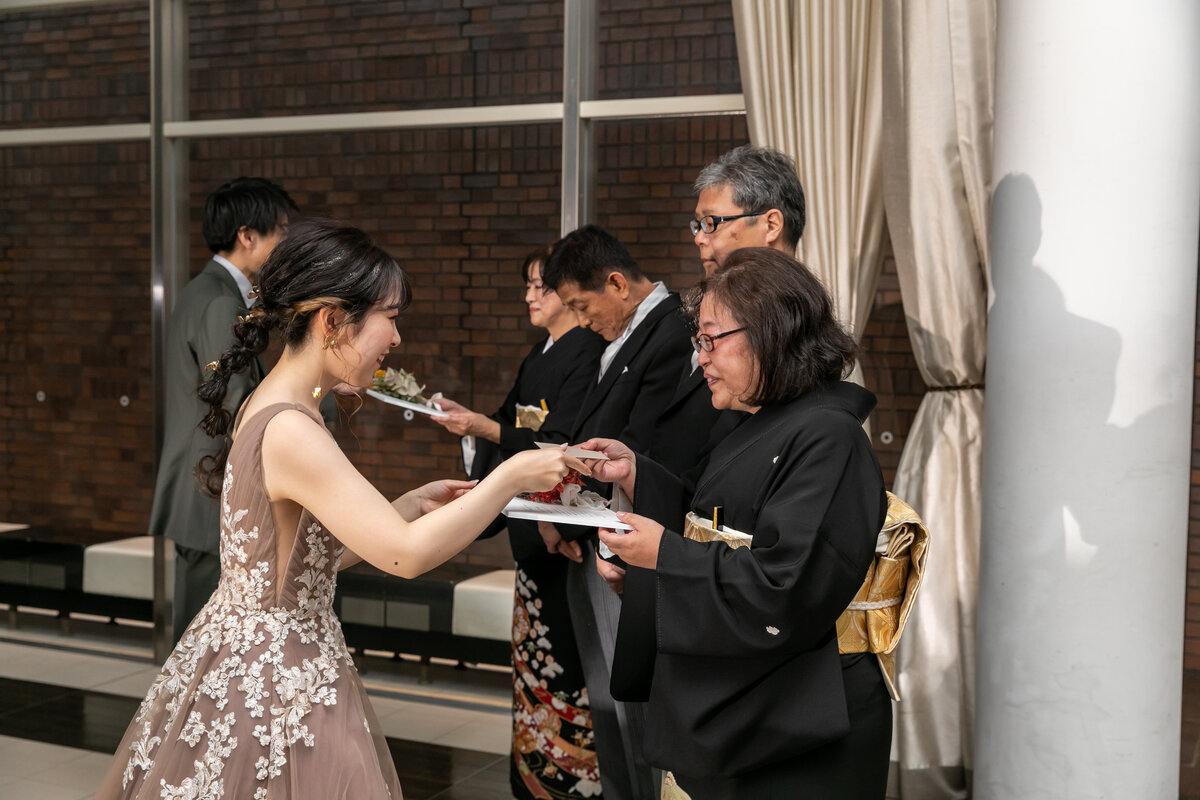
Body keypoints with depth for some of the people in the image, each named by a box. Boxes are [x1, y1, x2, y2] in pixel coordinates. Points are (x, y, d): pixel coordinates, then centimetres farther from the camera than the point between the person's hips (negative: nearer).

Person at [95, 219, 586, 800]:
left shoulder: (268, 407, 5)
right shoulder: (291, 432, -25)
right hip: (276, 681, -9)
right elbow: (406, 554, -26)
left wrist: (411, 505, 6)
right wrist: (512, 477, -19)